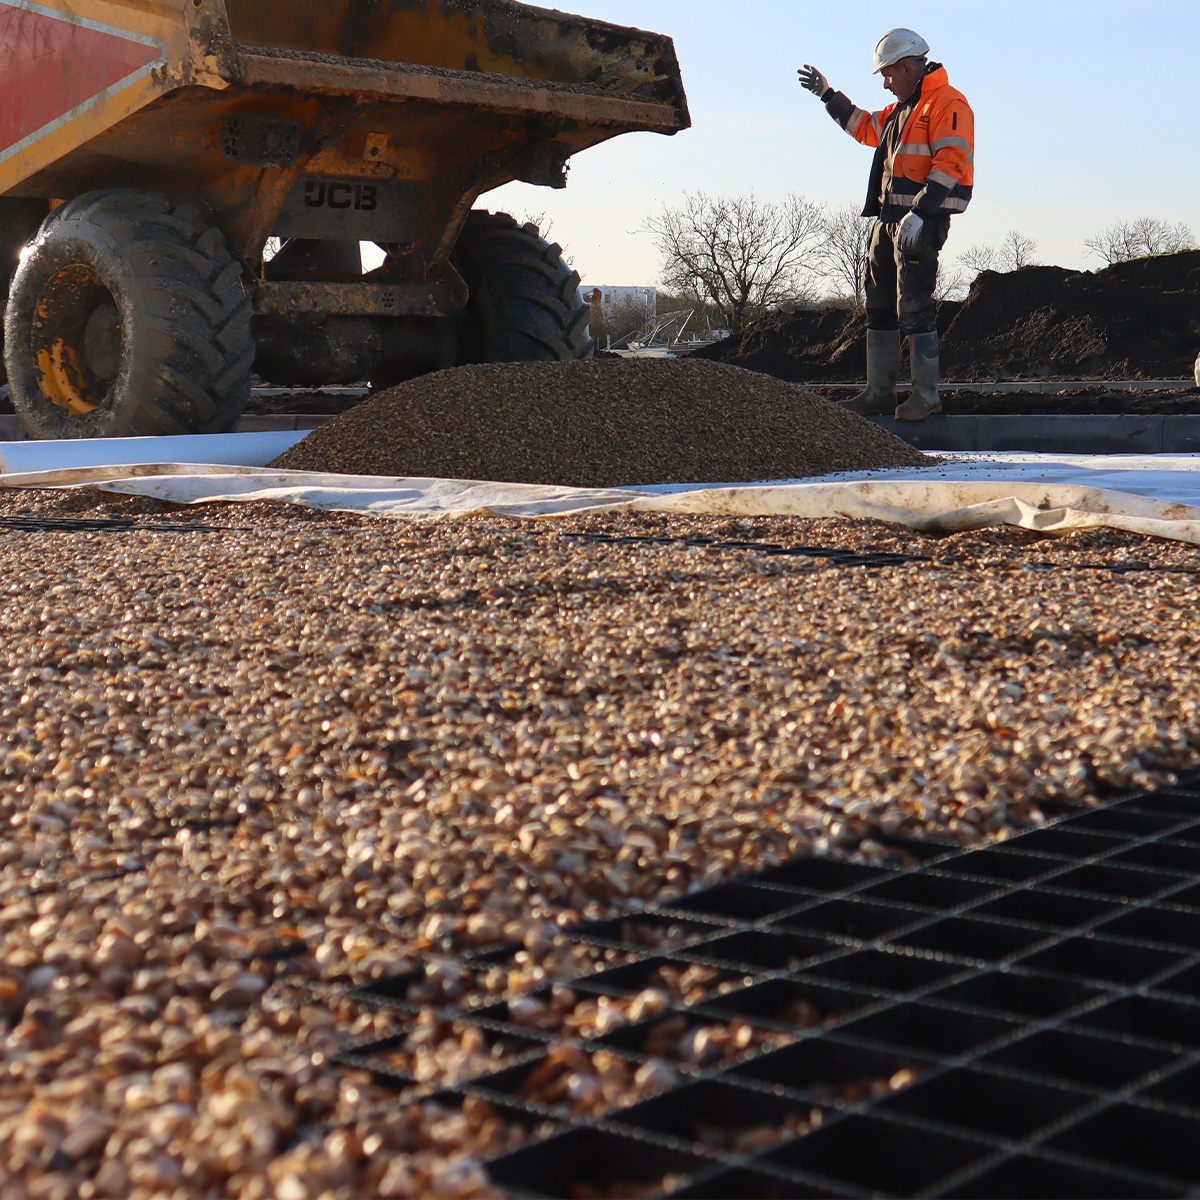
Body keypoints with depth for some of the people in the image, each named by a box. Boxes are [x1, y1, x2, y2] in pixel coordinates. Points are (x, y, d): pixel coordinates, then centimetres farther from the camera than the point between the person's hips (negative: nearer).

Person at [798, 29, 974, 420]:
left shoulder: (947, 104, -10)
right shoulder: (901, 109, 20)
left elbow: (951, 163, -20)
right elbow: (865, 128, 37)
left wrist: (920, 212, -25)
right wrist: (828, 95, 37)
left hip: (922, 222, -10)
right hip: (889, 219, 10)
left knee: (913, 307, -10)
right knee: (879, 306, 11)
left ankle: (926, 395, -5)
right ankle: (879, 392, 16)